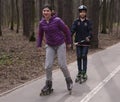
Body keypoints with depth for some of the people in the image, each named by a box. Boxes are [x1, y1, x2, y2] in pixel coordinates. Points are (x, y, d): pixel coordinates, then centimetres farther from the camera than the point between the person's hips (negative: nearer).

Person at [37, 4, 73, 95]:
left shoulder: (57, 20, -17)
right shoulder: (42, 23, -5)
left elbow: (66, 31, -6)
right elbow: (40, 34, 12)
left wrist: (69, 42, 1)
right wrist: (39, 45, 6)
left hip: (60, 45, -3)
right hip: (50, 46, 3)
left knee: (62, 64, -2)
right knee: (48, 66, -4)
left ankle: (69, 80, 24)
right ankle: (48, 85, 11)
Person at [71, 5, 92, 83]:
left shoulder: (88, 22, -2)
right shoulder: (76, 21, 2)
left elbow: (90, 30, -12)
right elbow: (72, 30, -8)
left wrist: (89, 37, -34)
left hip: (85, 42, -2)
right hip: (78, 42, 2)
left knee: (84, 57, -4)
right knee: (79, 57, 5)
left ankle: (84, 73, 7)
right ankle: (79, 72, 17)